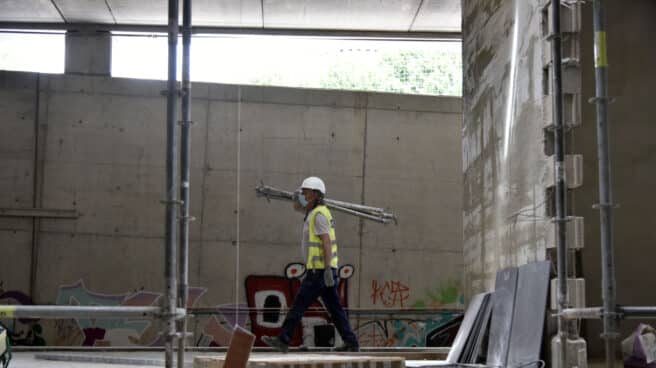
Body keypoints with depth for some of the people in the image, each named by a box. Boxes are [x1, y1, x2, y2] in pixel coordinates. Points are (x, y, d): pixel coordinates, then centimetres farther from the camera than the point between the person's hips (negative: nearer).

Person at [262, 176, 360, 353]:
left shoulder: (318, 215, -14)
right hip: (324, 270, 10)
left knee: (299, 304, -5)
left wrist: (327, 270, -26)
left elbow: (327, 243, -22)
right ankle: (351, 342, 7)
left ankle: (283, 340, -1)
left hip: (320, 270, -10)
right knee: (335, 308, 8)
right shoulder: (318, 212, 17)